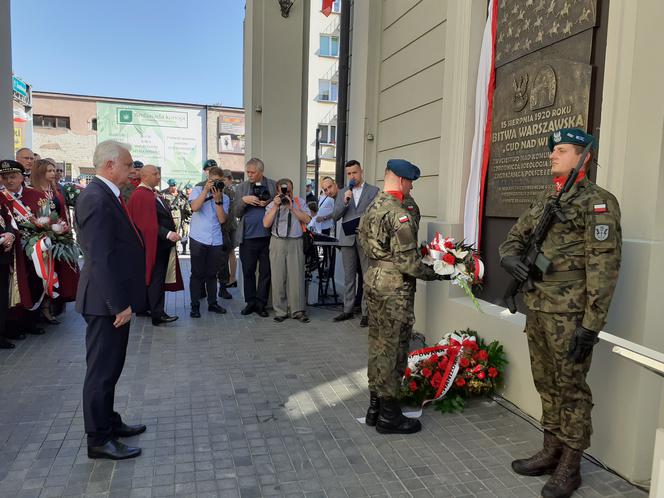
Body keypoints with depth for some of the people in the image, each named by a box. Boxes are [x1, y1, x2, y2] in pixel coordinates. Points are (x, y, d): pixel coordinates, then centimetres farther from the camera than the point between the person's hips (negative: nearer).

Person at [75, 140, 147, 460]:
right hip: (107, 301, -10)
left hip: (115, 298, 10)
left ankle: (108, 422, 35)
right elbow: (101, 258, -25)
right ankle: (99, 439, 16)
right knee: (102, 369, 2)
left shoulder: (106, 195, 12)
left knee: (110, 366, 20)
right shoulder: (96, 199, -20)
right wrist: (119, 304, -23)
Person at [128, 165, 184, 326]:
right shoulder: (140, 196, -16)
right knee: (156, 278, -6)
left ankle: (146, 307, 26)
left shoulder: (154, 193, 13)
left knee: (158, 277, 14)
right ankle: (157, 314, -2)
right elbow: (147, 224, -23)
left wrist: (171, 233, 10)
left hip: (163, 242, 9)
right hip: (154, 244, -9)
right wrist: (167, 234, -26)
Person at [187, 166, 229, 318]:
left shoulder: (224, 198, 8)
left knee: (212, 274, 10)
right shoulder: (198, 190, 5)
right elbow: (194, 207, -15)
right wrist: (206, 190, -13)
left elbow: (222, 219, -3)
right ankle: (195, 305, 7)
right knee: (197, 273, 1)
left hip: (216, 241, 2)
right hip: (198, 239, -2)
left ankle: (212, 303, 20)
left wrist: (218, 200, -11)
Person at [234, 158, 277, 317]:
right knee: (248, 271, 6)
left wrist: (269, 203, -12)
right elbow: (237, 213, 6)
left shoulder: (273, 185, 6)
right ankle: (250, 302, 19)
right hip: (247, 237, 1)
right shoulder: (241, 187, 9)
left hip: (267, 236, -1)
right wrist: (244, 201, -11)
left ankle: (261, 304, 15)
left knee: (265, 272, 5)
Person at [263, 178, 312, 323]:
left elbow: (307, 219, -3)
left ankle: (298, 310, 7)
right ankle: (280, 311, 11)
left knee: (296, 277, -2)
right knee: (278, 277, 2)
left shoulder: (300, 202, 9)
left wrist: (292, 207, -8)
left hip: (295, 242, -1)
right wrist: (276, 206, -6)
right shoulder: (272, 204, 10)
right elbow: (266, 224, -2)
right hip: (277, 242, 1)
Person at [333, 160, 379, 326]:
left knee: (368, 276, -2)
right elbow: (335, 216, 5)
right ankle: (347, 310, 18)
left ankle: (366, 312, 5)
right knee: (348, 276, 10)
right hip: (347, 238, 3)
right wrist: (345, 202, -10)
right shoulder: (343, 193, 12)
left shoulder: (374, 191, 3)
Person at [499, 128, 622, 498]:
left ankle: (570, 466, 20)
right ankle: (551, 451, 32)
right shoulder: (544, 200, 14)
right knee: (546, 384, 17)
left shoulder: (598, 202, -9)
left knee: (571, 388, 4)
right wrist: (510, 256, -4)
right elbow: (515, 236, 22)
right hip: (536, 309, 8)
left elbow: (603, 266, -16)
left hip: (569, 315, -7)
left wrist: (592, 324, -20)